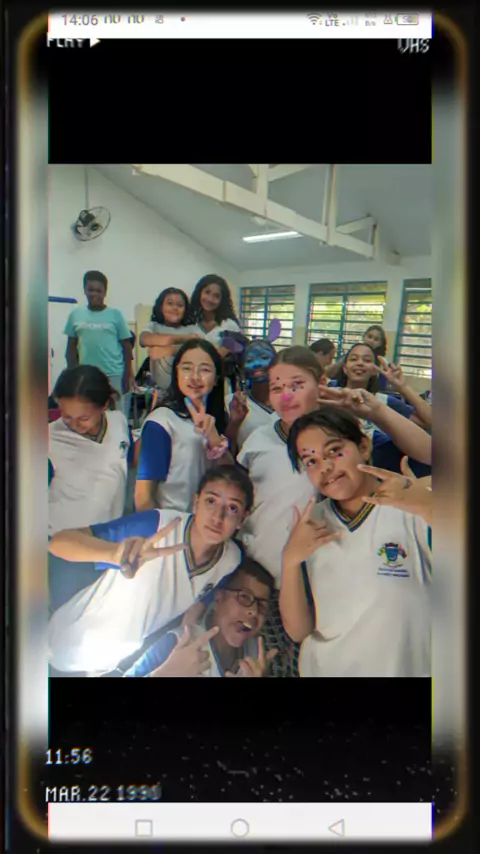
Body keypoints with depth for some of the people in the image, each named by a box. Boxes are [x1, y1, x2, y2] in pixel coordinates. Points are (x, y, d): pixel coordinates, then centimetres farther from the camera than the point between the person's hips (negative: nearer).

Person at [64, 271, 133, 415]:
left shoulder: (115, 314, 0)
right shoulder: (76, 314, 5)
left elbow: (126, 347, 4)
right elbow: (71, 347, 11)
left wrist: (127, 376, 0)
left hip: (113, 374, -2)